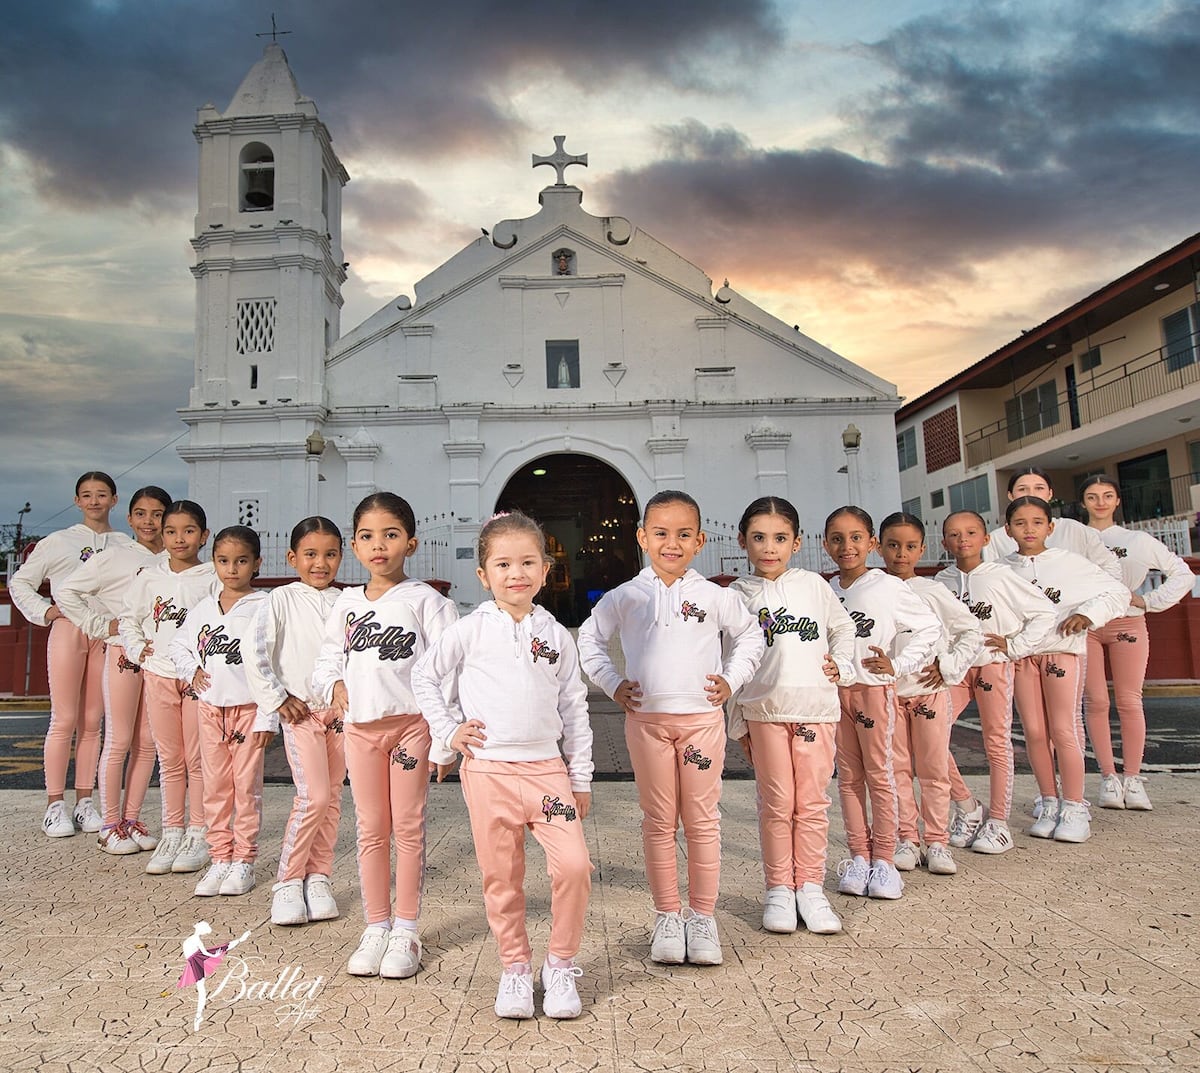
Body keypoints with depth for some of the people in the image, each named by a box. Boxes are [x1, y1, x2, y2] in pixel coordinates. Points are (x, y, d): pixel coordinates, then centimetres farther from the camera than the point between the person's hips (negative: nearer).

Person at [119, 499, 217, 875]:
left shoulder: (212, 579, -3)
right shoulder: (149, 577, 7)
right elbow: (128, 620, 15)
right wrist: (138, 650, 1)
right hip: (158, 675, 3)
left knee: (196, 759, 1)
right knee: (169, 759, 9)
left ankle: (198, 834, 11)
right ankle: (172, 834, 18)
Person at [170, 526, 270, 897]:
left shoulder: (264, 606, -7)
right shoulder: (203, 609, 9)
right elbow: (178, 646, 22)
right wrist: (192, 671, 1)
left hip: (249, 706, -5)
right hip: (209, 705, 5)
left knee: (246, 785, 3)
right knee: (215, 785, 10)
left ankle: (244, 860, 13)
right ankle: (219, 857, 21)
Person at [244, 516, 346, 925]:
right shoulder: (282, 600, -2)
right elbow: (255, 657, -7)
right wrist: (278, 699, -7)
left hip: (340, 711, 3)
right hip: (301, 711, -3)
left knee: (332, 798, 7)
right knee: (313, 797, -11)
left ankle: (319, 879, 21)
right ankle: (287, 883, 5)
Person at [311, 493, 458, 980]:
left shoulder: (424, 600, -6)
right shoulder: (347, 602, 8)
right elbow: (327, 658, 19)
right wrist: (333, 685, -4)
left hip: (411, 723, -4)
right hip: (361, 725, 4)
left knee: (408, 827, 5)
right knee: (371, 829, 11)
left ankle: (406, 931, 17)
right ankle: (376, 927, 24)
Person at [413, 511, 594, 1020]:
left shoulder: (555, 635, 5)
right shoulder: (470, 630, -1)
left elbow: (574, 707, 9)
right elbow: (424, 676, 11)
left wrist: (581, 778, 9)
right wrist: (448, 731, 3)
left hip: (546, 767, 1)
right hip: (488, 769, -1)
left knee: (574, 865, -10)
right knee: (501, 877, 6)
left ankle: (561, 964, 11)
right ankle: (515, 966, 27)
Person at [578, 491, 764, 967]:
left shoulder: (715, 597, 1)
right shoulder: (625, 597, 1)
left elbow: (750, 636, 15)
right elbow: (589, 638, 13)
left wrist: (731, 680, 4)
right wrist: (612, 683, 4)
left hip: (702, 717, 0)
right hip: (646, 718, 0)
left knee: (702, 820, 6)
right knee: (659, 821, 7)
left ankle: (702, 915, 19)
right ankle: (667, 915, 19)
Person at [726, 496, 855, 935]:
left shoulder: (813, 585, 7)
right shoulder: (738, 595, 3)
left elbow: (843, 627, 21)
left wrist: (841, 665, 4)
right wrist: (737, 722, 3)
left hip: (816, 707, 2)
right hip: (765, 711, -1)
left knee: (813, 803, 6)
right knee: (777, 804, 4)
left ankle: (810, 887, 18)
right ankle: (779, 889, 17)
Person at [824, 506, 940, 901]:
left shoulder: (888, 587, -6)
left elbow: (930, 627, -4)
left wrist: (898, 665, -10)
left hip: (873, 688, -4)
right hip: (835, 691, 4)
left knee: (879, 774, 2)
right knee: (848, 776, 9)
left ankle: (883, 859, 13)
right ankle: (859, 855, 19)